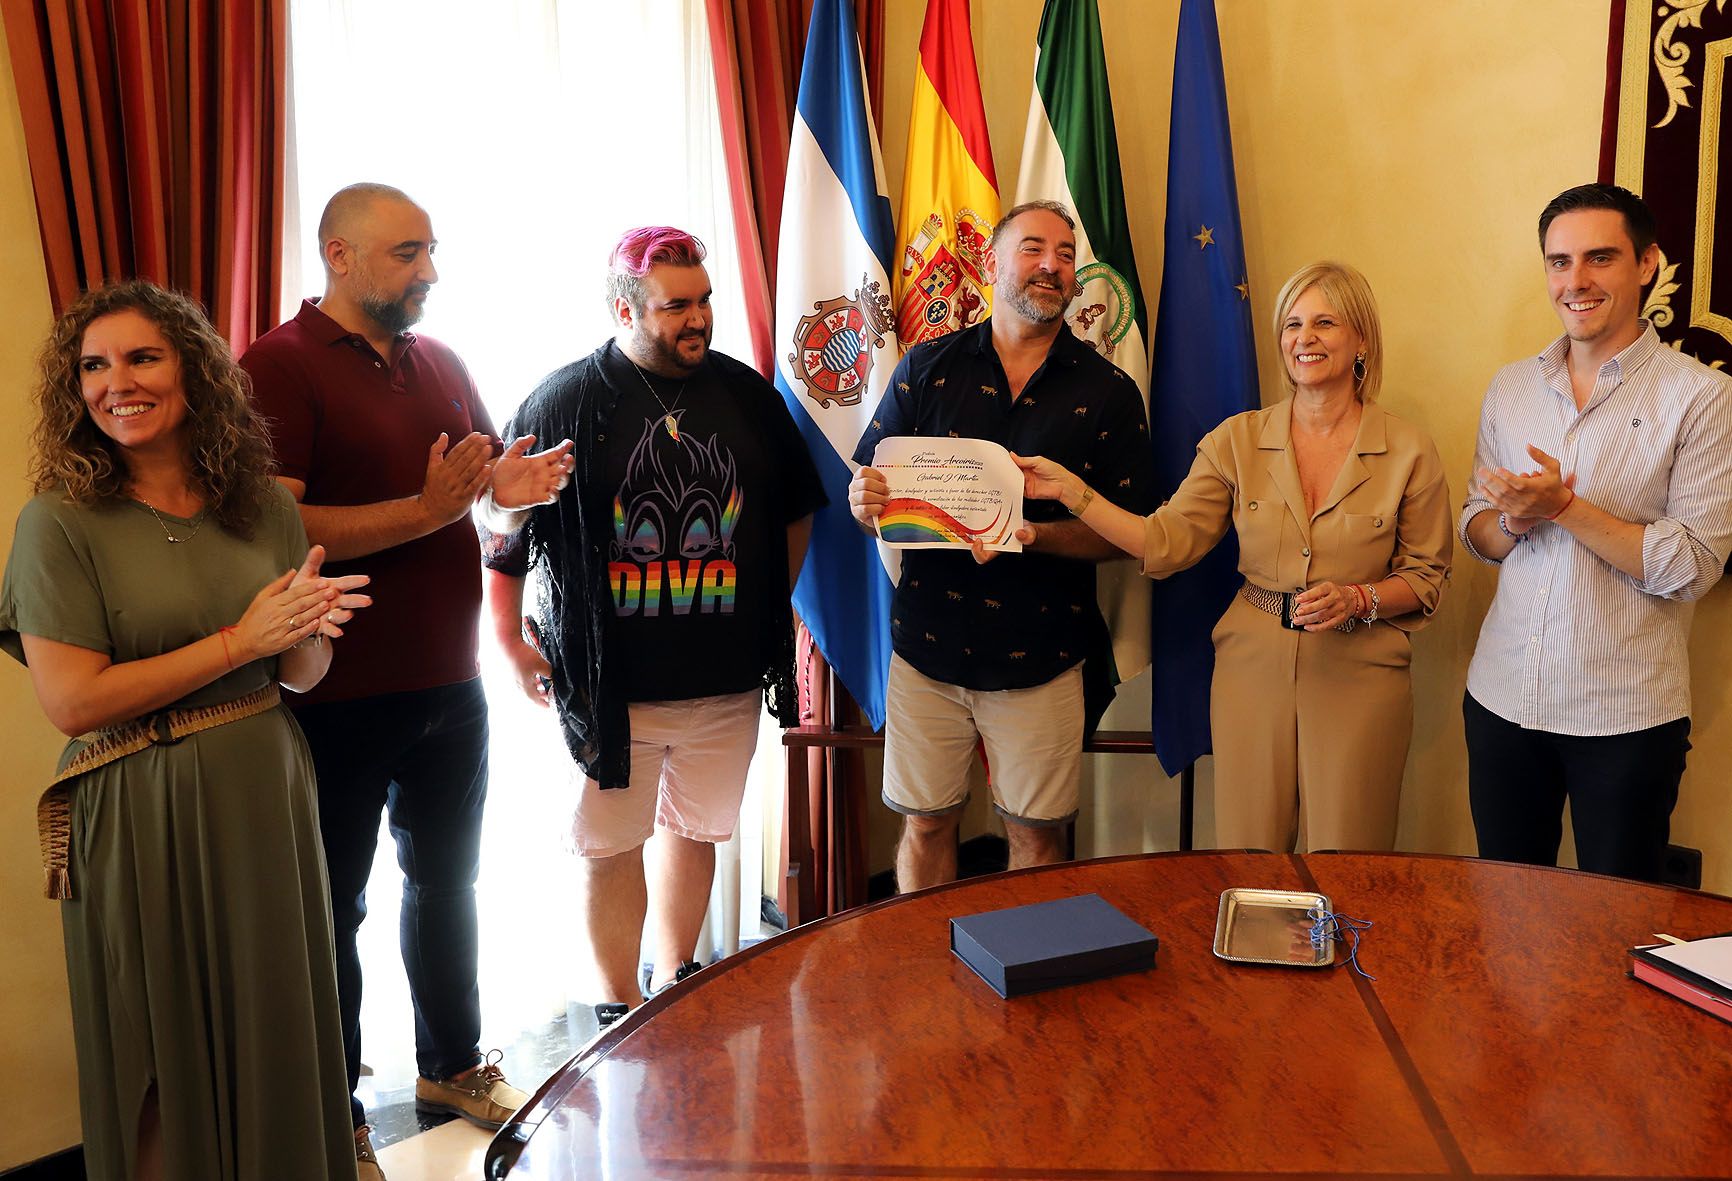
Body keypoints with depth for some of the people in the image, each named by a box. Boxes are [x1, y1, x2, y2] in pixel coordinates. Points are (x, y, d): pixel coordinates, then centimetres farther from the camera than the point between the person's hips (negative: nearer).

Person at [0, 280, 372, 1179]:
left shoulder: (263, 507, 3)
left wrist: (309, 628, -16)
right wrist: (242, 639, -16)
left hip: (263, 796, 4)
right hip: (143, 818, -4)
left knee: (275, 1029, 16)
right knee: (167, 1061, 12)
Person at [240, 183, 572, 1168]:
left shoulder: (442, 363, 9)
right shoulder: (279, 367, -13)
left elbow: (484, 477, 19)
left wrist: (513, 484, -5)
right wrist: (429, 508, -25)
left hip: (452, 685, 7)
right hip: (339, 704, -7)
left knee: (448, 881, 21)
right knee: (333, 909, 10)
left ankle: (453, 1063, 41)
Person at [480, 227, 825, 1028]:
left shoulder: (746, 395, 4)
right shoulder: (565, 403, -6)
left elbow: (795, 510, 15)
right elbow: (504, 527, -1)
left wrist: (769, 610, 11)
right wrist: (511, 640, 0)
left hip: (728, 678, 4)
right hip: (608, 682, -3)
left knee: (695, 831, 17)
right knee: (609, 846, 8)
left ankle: (675, 983, 38)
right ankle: (619, 1008, 26)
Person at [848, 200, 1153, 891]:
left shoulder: (1107, 391, 1)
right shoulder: (927, 367, 4)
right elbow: (866, 486, 6)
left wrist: (1036, 536, -19)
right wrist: (865, 503, -18)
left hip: (1042, 655, 0)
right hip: (928, 645, 1)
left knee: (1038, 836, 9)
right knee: (925, 824, 11)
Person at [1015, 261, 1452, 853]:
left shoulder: (1409, 451, -2)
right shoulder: (1237, 439, 2)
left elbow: (1426, 577, 4)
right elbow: (1167, 542, -3)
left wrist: (1356, 599, -15)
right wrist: (1071, 491, -10)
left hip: (1359, 676, -1)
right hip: (1253, 666, 2)